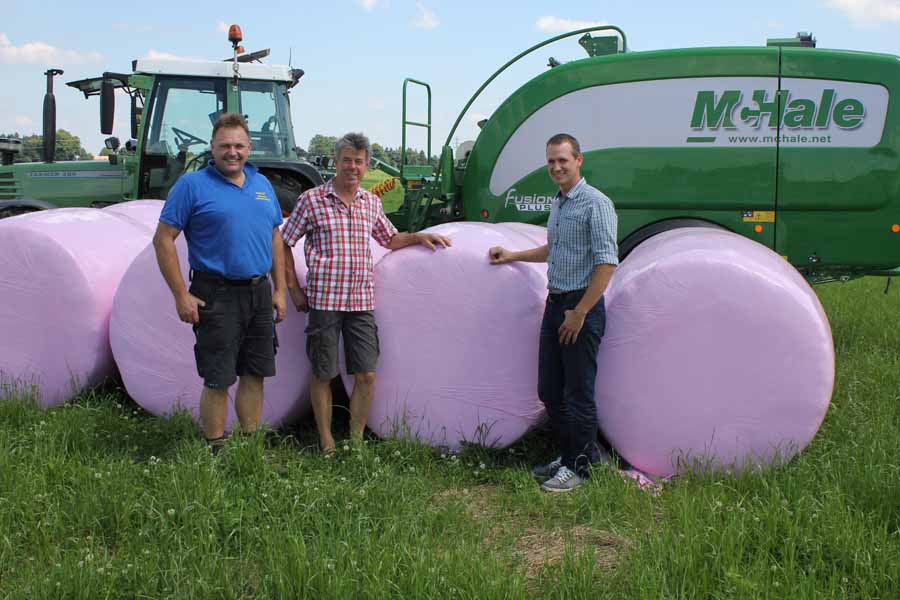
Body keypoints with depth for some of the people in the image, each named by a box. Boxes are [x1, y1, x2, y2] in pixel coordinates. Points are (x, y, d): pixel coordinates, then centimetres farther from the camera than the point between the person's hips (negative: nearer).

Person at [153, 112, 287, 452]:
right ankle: (216, 453, 13)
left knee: (255, 375, 11)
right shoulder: (193, 185, -5)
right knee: (218, 380, 0)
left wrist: (280, 289, 12)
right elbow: (163, 239, -8)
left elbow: (275, 237, 18)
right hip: (217, 296, -5)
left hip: (259, 293, 6)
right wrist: (181, 295, -13)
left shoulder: (262, 184, 13)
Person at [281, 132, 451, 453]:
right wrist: (294, 288, 0)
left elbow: (390, 239, 25)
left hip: (362, 303, 4)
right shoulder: (311, 200, -3)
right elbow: (284, 243, 3)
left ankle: (356, 441, 18)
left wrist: (419, 237, 7)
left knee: (366, 375, 3)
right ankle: (327, 445, 17)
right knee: (323, 375, 4)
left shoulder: (371, 202, 11)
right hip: (324, 301, -4)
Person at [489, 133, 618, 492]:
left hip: (581, 307, -9)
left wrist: (580, 312, -20)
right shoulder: (558, 204, 16)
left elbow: (607, 262, -19)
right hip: (554, 303, 9)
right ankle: (568, 455, 26)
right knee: (549, 391, 12)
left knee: (578, 393, -1)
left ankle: (580, 466, 11)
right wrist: (512, 256, 32)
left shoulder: (595, 203, -12)